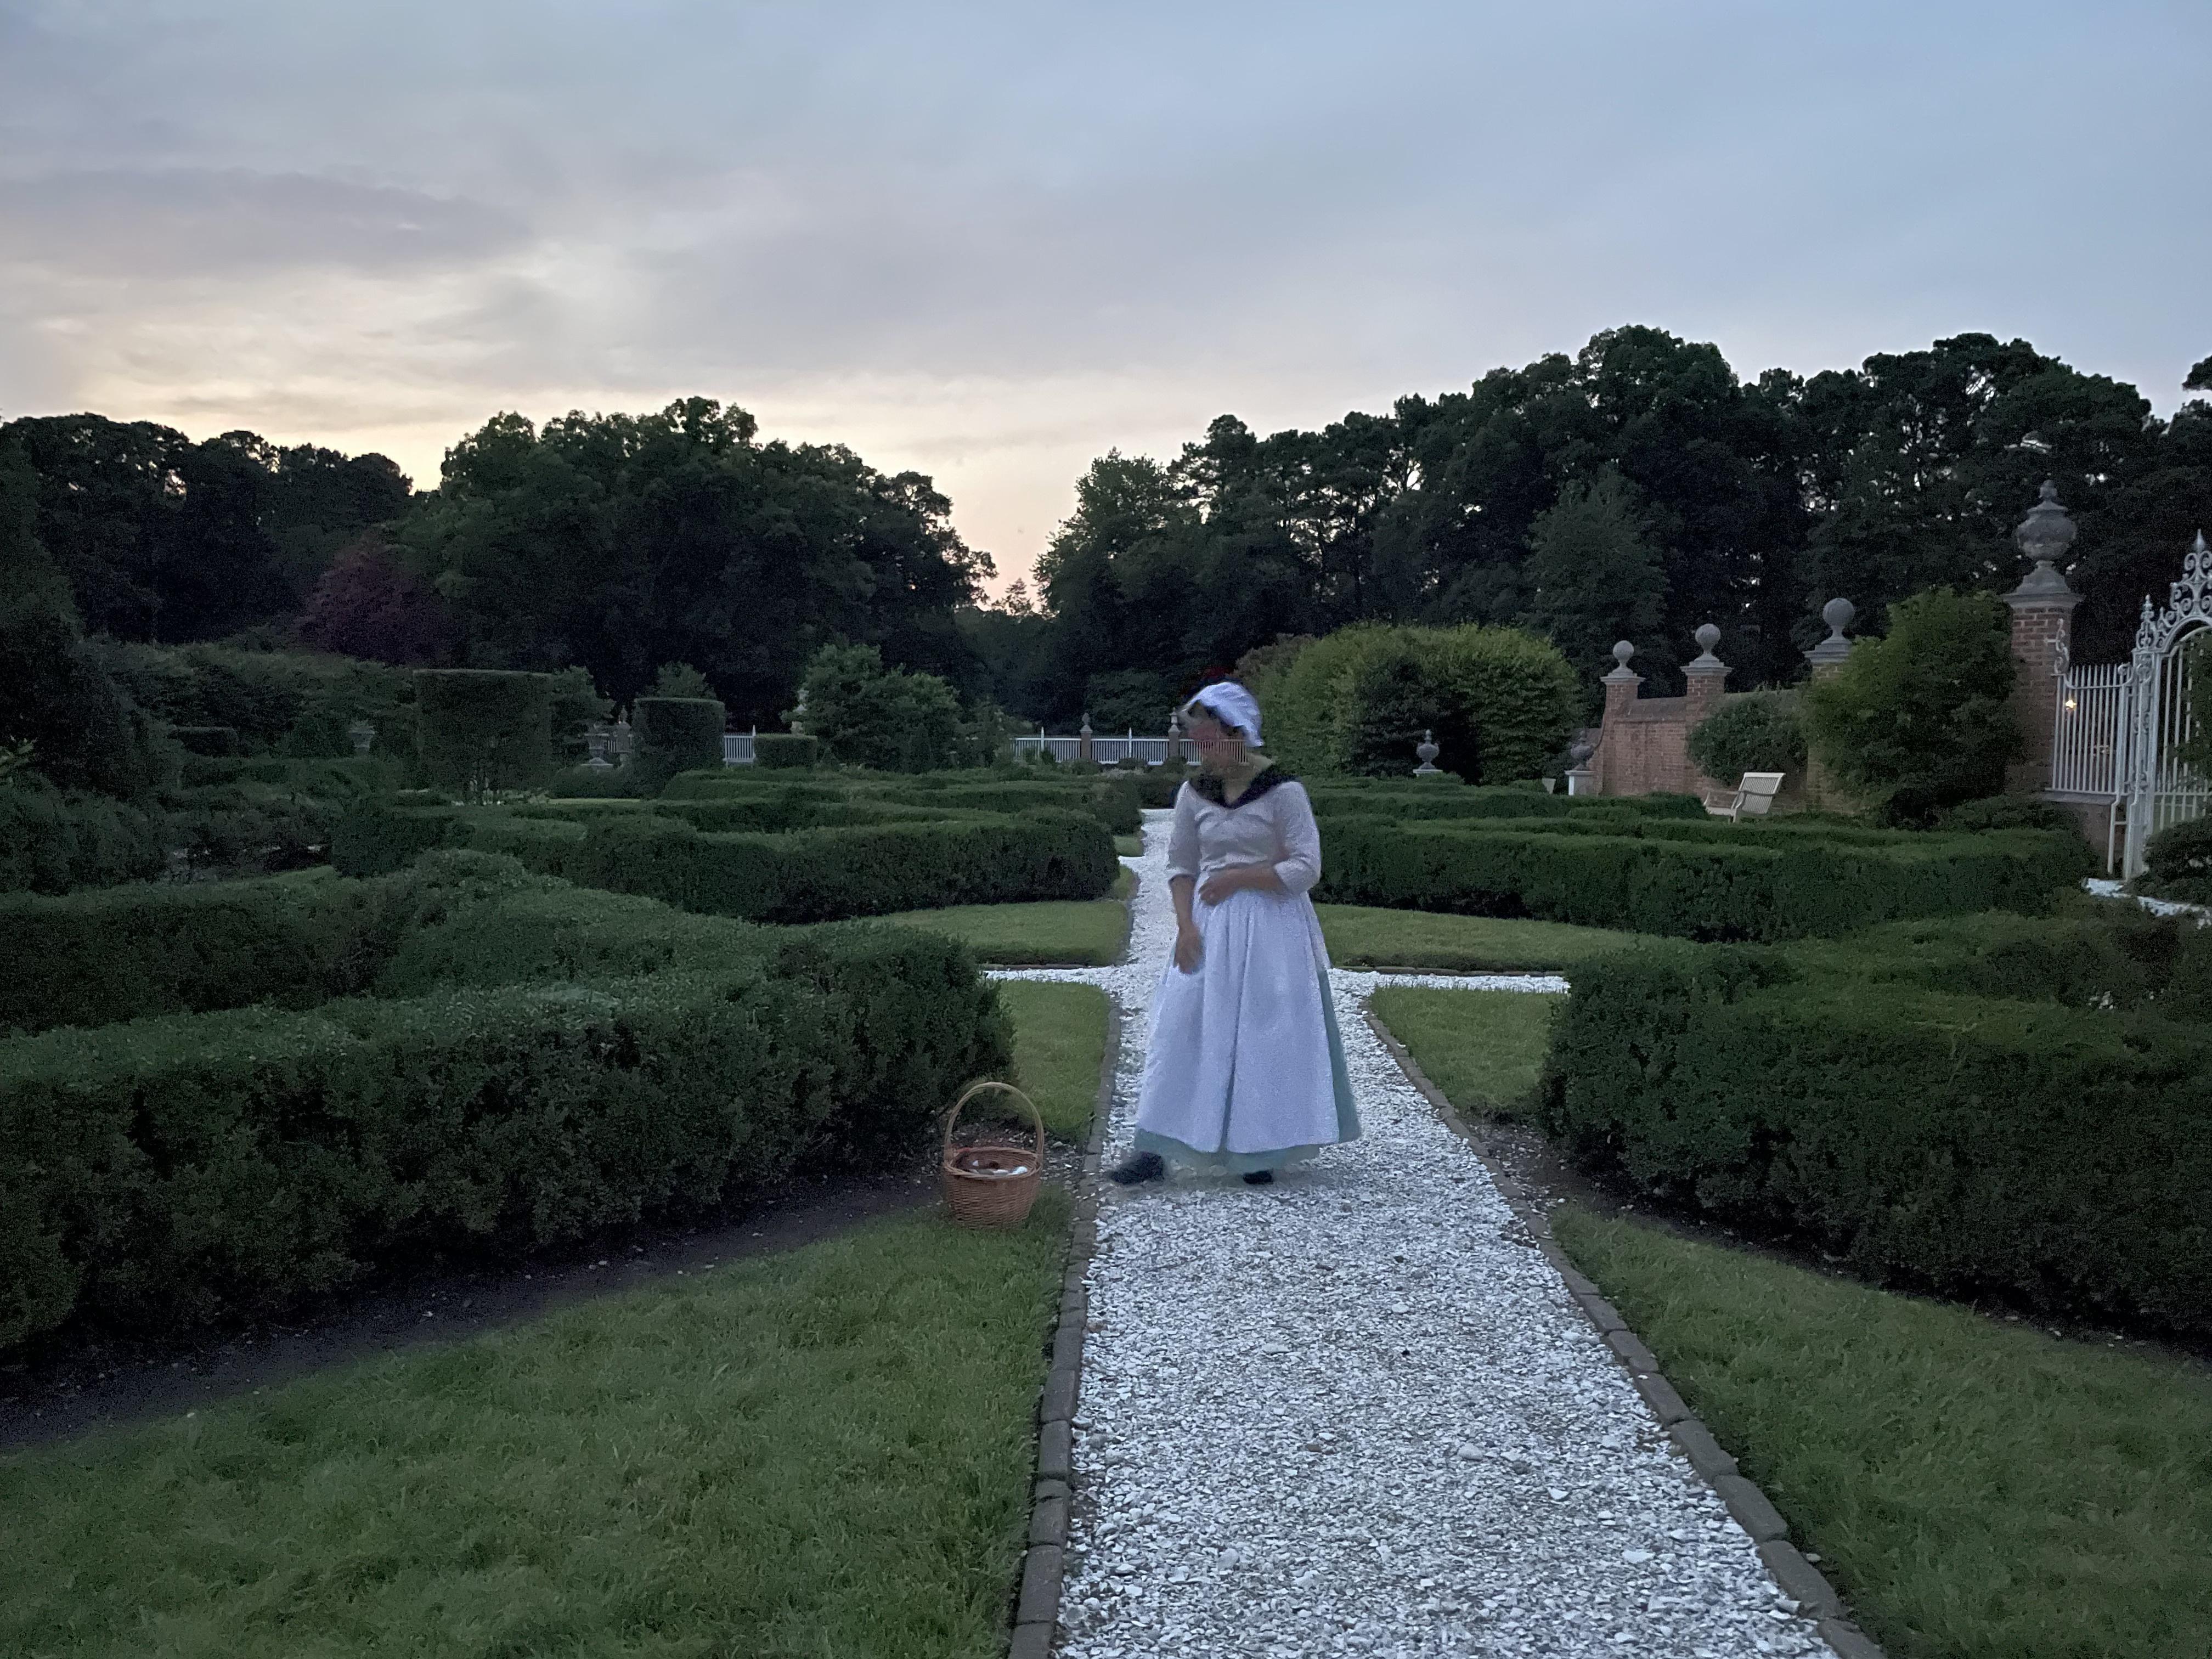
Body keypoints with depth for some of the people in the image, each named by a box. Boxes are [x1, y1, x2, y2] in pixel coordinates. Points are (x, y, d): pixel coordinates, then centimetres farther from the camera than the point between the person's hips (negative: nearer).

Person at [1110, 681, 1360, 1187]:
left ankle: (1261, 1150, 16)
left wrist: (1236, 877, -15)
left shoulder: (1283, 791, -10)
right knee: (1182, 1030, -2)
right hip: (1209, 930, 4)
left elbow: (1305, 869, -12)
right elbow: (1180, 867, 9)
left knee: (1265, 1036, 2)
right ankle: (1155, 1148, 0)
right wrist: (1186, 925, -5)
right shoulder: (1194, 794, 4)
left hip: (1271, 931, -4)